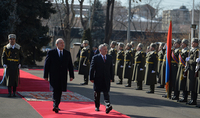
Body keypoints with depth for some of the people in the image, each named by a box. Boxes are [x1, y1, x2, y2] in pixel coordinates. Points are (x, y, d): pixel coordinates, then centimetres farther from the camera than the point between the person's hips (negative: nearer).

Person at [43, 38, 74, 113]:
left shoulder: (67, 53, 8)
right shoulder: (51, 53, -1)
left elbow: (70, 65, 10)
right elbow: (46, 64, 0)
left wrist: (71, 75, 4)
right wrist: (45, 76, -3)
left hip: (63, 76, 3)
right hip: (54, 76, -3)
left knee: (60, 91, 7)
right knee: (55, 90, -11)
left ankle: (56, 106, 18)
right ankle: (55, 106, -13)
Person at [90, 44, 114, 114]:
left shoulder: (110, 57, 9)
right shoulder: (95, 58, -3)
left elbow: (111, 68, 12)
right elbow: (92, 68, -3)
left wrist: (111, 78, 8)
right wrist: (91, 78, -7)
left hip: (106, 79, 2)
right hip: (98, 79, -2)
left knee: (106, 92, -9)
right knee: (97, 93, 8)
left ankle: (108, 106, -22)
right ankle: (97, 106, 22)